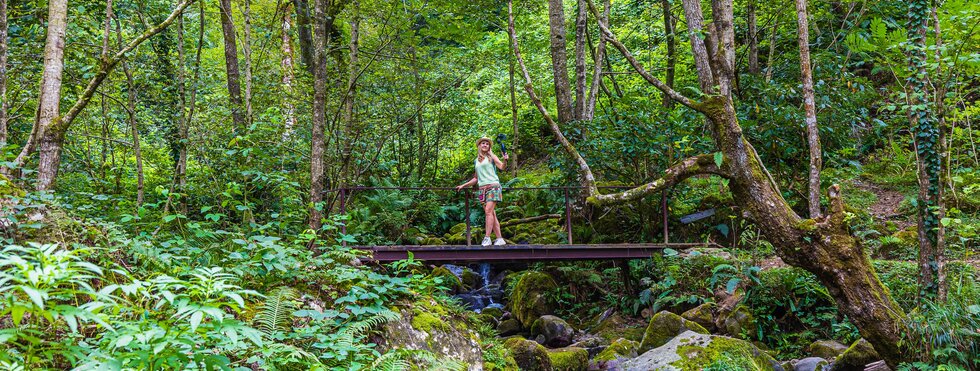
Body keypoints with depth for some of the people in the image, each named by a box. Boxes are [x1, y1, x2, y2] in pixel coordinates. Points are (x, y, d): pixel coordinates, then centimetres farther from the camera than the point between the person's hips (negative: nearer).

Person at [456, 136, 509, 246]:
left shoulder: (491, 157, 7)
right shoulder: (476, 161, 21)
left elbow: (501, 167, -8)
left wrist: (505, 160, -28)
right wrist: (463, 185, 27)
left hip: (493, 186, -5)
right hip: (482, 189, 5)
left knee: (489, 211, -17)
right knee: (492, 214, 1)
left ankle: (487, 238, -20)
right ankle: (499, 239, 1)